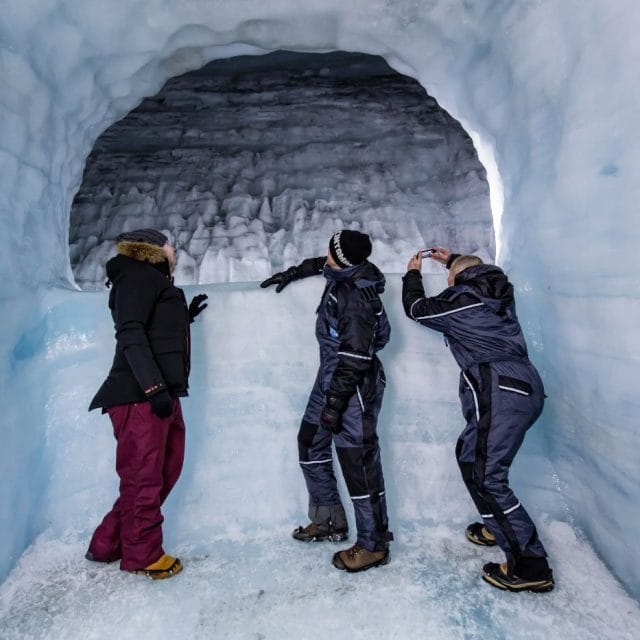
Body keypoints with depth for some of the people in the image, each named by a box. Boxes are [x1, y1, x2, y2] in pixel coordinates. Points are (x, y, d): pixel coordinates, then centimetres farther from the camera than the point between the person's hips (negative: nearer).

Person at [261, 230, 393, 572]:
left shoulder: (356, 295, -24)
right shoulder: (343, 273, 3)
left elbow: (355, 356, -26)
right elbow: (319, 264, 29)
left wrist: (334, 403, -24)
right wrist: (290, 273, 33)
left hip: (355, 384, -10)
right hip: (330, 376, 11)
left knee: (357, 460, -3)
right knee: (310, 444, 19)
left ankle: (373, 545, 15)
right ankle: (328, 520, 34)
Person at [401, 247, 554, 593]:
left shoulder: (458, 302, -5)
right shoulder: (499, 292, 15)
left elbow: (415, 307, 12)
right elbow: (477, 273, 41)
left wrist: (413, 273, 28)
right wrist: (452, 259, 48)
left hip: (502, 394, -9)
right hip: (524, 387, 9)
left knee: (485, 475, -7)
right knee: (469, 454, 21)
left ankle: (530, 566, 0)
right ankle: (498, 527, 34)